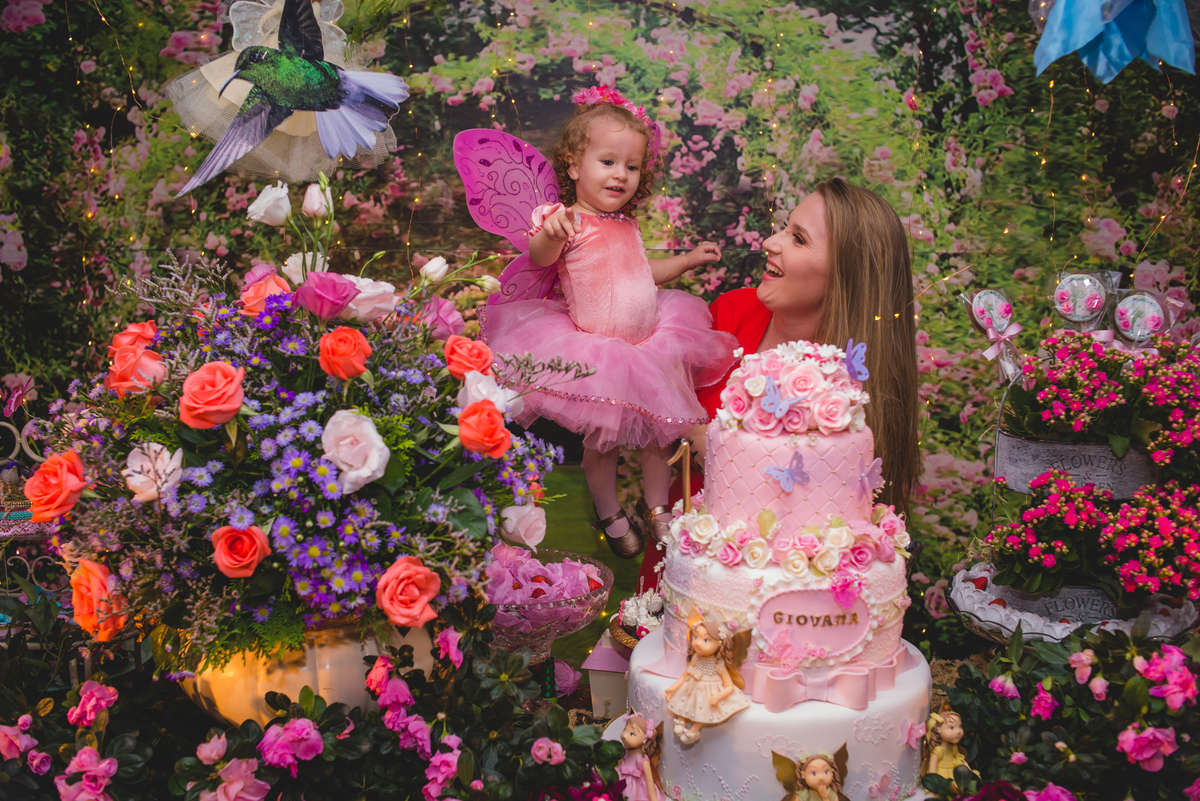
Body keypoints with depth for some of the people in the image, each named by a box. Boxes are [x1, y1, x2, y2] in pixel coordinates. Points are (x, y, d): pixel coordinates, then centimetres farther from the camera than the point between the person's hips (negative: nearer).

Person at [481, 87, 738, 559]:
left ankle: (656, 504, 33)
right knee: (603, 438, 3)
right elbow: (539, 259, -33)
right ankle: (608, 513, 28)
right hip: (596, 352, -7)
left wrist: (687, 261, 27)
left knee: (661, 428, 13)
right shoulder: (567, 220, -13)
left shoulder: (627, 226, 11)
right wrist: (550, 233, -53)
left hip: (646, 340, 7)